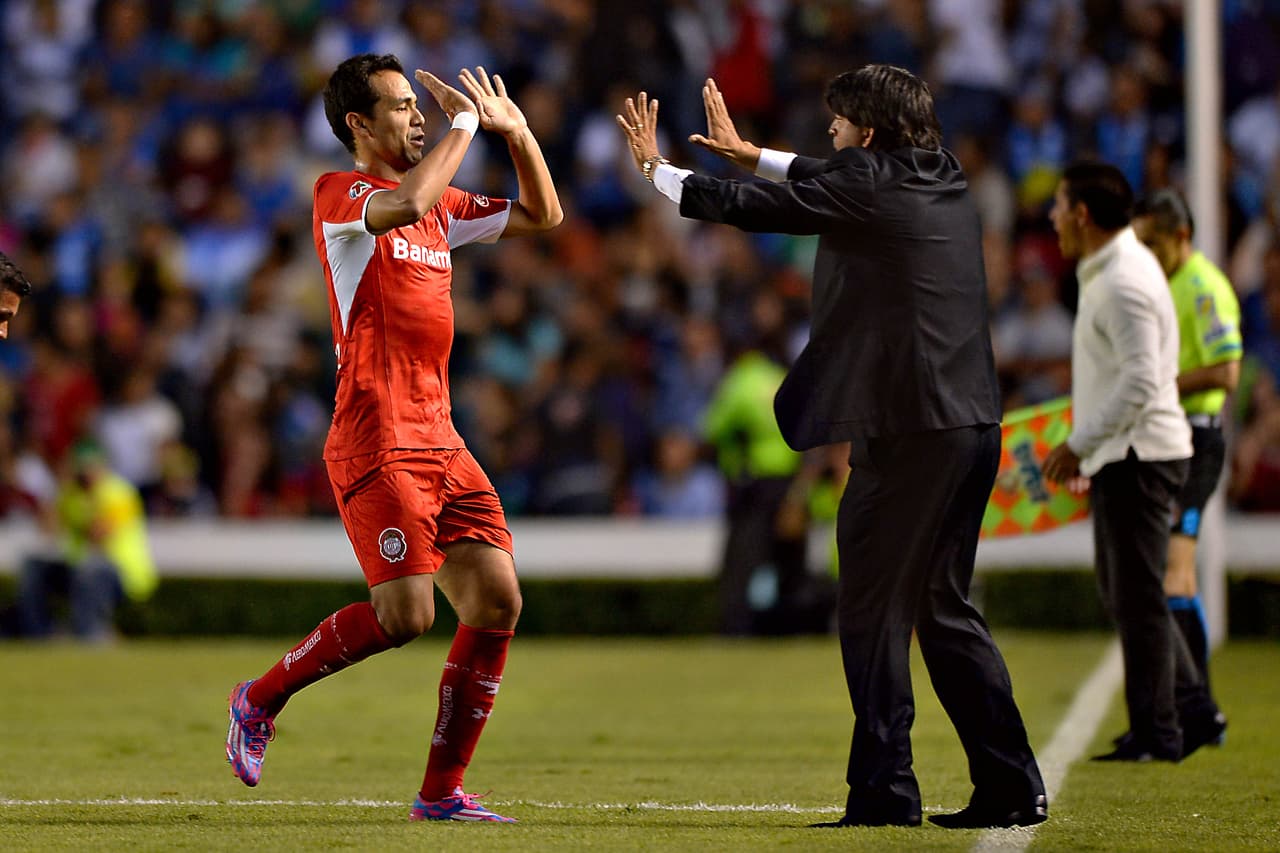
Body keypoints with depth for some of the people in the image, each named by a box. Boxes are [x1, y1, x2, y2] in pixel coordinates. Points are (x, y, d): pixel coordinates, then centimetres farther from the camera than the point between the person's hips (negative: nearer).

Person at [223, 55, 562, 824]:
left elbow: (543, 215, 27)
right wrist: (464, 125, -15)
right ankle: (260, 700, 6)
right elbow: (405, 205, -26)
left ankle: (442, 791, 4)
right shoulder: (339, 195, -4)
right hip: (376, 441, -8)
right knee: (406, 612, -17)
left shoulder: (440, 206, 19)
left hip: (440, 441, 8)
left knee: (497, 600, -3)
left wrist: (518, 133, 12)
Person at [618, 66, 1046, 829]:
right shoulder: (942, 178, 14)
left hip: (907, 430, -8)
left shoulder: (868, 187, -9)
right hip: (974, 426, 8)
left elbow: (745, 207, -1)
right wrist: (746, 152, 40)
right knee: (945, 608, 14)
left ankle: (884, 791, -3)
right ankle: (1011, 787, 11)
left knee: (873, 610, -1)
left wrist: (655, 166, 14)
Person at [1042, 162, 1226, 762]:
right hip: (1121, 453, 11)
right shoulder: (1110, 272, 15)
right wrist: (1084, 445, 19)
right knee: (1121, 590, 14)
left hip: (1137, 456, -11)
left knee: (1137, 595, -6)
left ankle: (1156, 733, -1)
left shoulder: (1125, 283, -18)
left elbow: (1140, 380, -24)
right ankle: (1193, 709, 17)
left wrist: (1078, 443, -20)